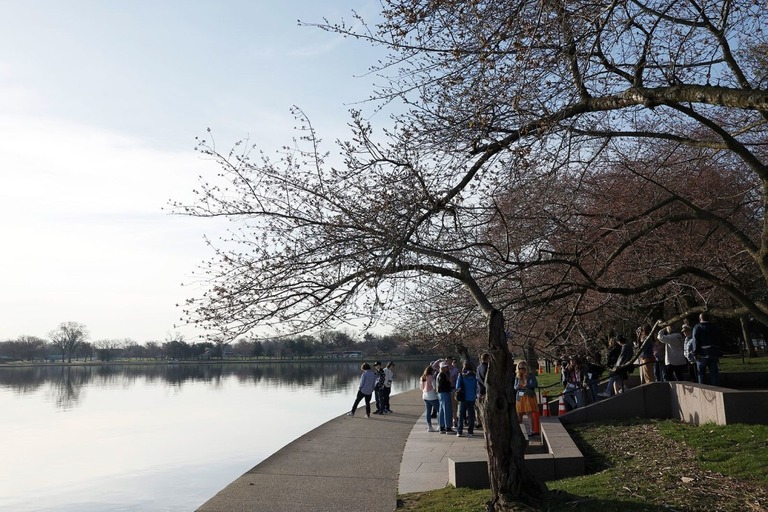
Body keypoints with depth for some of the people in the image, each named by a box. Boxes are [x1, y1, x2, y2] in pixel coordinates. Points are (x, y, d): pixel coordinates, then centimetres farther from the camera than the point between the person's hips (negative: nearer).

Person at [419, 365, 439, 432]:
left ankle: (429, 427, 10)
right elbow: (434, 387, -14)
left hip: (425, 396, 8)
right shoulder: (431, 377, -14)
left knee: (428, 411, 8)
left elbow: (421, 387, 16)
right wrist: (436, 392, 2)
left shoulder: (423, 378, 9)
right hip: (432, 397, -8)